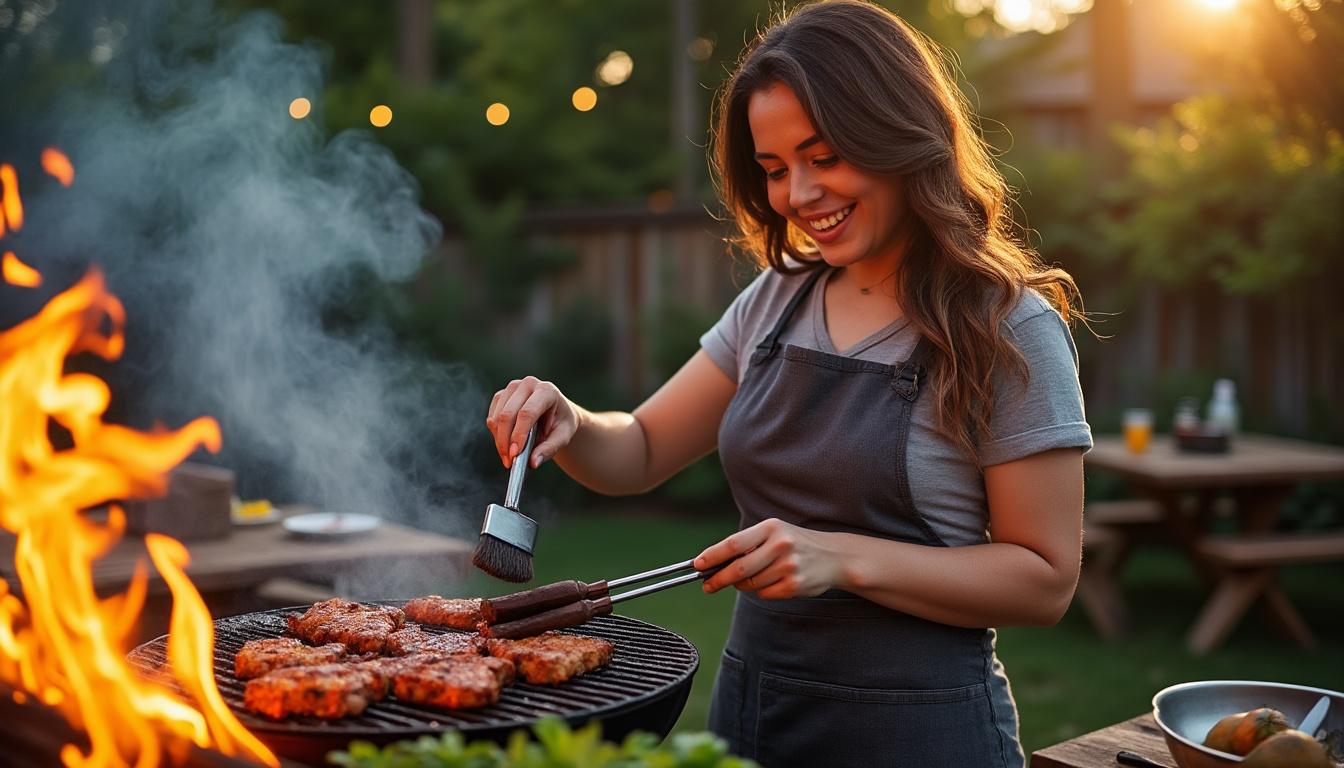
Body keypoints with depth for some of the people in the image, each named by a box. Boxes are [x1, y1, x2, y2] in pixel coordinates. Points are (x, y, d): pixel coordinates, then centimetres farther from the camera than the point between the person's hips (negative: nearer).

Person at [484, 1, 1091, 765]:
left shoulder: (1008, 331, -13)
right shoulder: (776, 302, 4)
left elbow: (1044, 581, -13)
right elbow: (641, 455, 8)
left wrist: (846, 559, -25)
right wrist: (567, 422, -13)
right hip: (751, 701, 5)